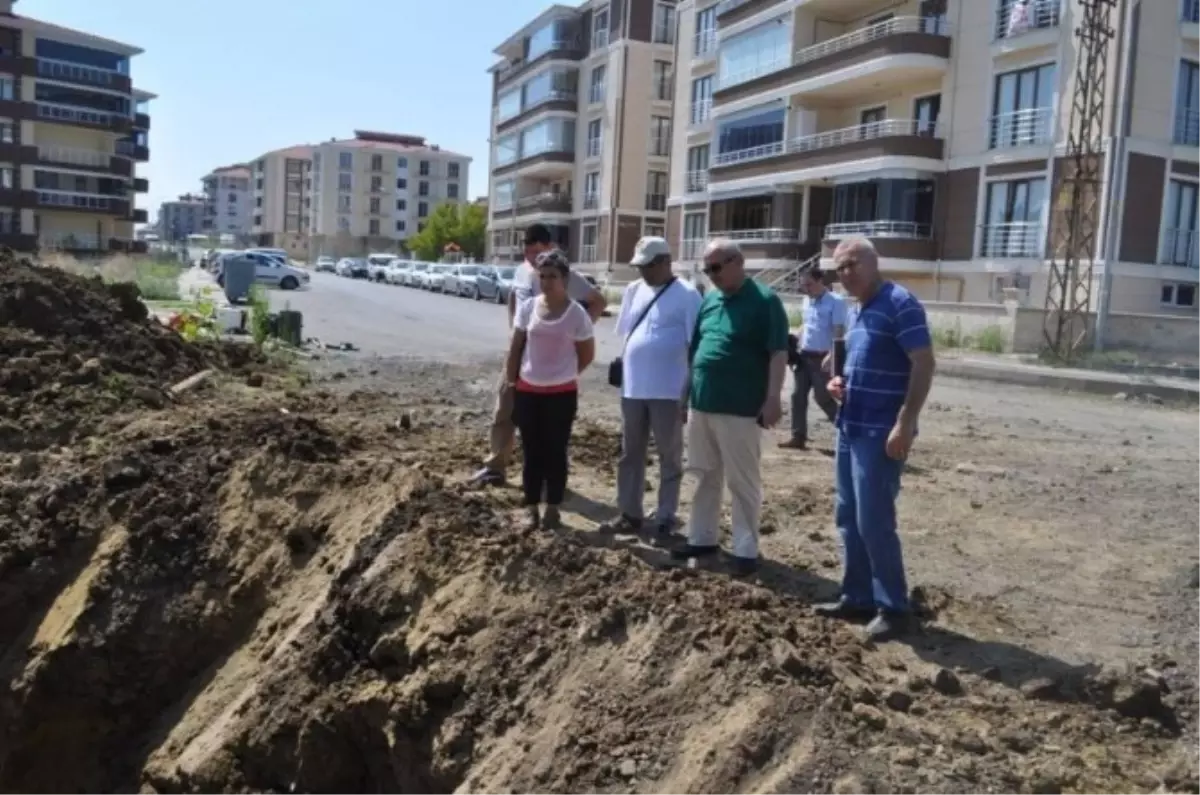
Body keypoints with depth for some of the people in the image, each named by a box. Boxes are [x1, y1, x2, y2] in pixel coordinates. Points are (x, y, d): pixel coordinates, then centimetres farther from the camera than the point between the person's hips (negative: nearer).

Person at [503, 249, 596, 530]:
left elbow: (587, 355, 2)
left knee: (555, 452, 6)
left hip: (561, 393, -3)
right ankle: (531, 508, 17)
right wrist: (510, 382, 7)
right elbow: (515, 348, 7)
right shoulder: (528, 308, 0)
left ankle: (553, 508, 16)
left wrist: (562, 374, 6)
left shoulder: (576, 314, -8)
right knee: (532, 452, 8)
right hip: (527, 391, 3)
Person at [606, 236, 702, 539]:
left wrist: (692, 389, -11)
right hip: (632, 387, 6)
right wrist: (623, 369, 15)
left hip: (668, 391, -6)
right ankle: (630, 513, 25)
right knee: (630, 453, 13)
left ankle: (665, 517, 16)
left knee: (669, 457, 7)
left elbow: (696, 345, -9)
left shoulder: (686, 295, -9)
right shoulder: (633, 291, 9)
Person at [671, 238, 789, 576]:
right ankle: (702, 538, 26)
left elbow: (778, 352, -11)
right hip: (702, 404, 7)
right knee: (706, 477, 15)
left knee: (743, 482, 1)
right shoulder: (709, 300, 13)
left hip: (740, 409, -7)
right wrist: (688, 391, 17)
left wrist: (773, 398, -18)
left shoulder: (764, 301, -7)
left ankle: (746, 549, 10)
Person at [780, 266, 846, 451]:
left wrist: (831, 356, -26)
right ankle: (798, 437, 10)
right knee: (798, 396, 5)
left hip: (821, 357, -8)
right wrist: (796, 343, 10)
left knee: (823, 398, -2)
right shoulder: (807, 300, 12)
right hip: (804, 355, 8)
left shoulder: (835, 302, -12)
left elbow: (839, 332, -17)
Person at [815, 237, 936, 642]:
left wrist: (905, 424, -23)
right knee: (848, 518, 13)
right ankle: (858, 597, 24)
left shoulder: (900, 304, -13)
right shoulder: (855, 313, 15)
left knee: (873, 522, -5)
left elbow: (924, 364, -18)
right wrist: (839, 382, 5)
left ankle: (893, 607, 8)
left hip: (880, 433, -9)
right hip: (850, 429, 9)